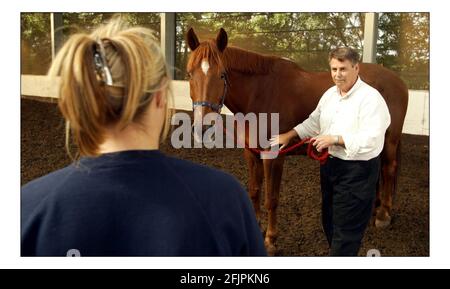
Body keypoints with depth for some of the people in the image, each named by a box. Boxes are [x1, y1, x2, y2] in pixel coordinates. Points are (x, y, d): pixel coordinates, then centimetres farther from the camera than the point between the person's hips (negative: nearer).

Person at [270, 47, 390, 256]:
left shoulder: (370, 98, -18)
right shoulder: (330, 94, 6)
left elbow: (371, 139, -26)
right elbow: (314, 122, 19)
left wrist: (335, 138, -27)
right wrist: (289, 135, 14)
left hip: (357, 170, -8)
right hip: (330, 164, 9)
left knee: (346, 230, 1)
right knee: (330, 220, 22)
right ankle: (336, 252, 42)